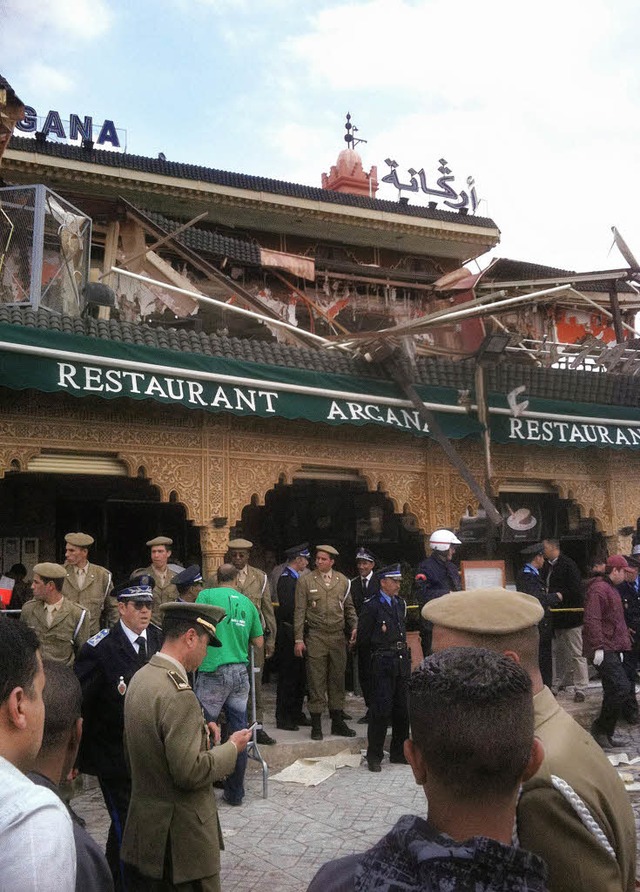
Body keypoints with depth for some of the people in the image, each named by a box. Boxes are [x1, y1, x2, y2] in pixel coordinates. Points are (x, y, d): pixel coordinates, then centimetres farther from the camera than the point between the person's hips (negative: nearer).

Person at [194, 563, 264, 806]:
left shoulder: (207, 595, 0)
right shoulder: (247, 603, 12)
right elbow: (259, 644, 16)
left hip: (214, 671, -4)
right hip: (240, 672, 4)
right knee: (238, 732, 10)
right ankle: (235, 793, 19)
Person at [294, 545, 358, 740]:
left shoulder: (343, 581, 8)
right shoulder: (305, 581, 0)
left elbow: (349, 607, 16)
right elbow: (299, 612, -1)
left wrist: (354, 626, 0)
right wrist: (299, 639, -6)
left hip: (338, 636, 3)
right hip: (315, 636, -3)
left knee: (338, 679, 10)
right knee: (316, 681, -1)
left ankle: (337, 722, 22)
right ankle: (316, 725, 8)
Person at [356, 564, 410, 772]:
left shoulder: (400, 603, 13)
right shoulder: (371, 606, -8)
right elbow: (363, 639, -5)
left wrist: (403, 653, 16)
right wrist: (373, 659, 1)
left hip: (402, 661, 7)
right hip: (382, 664, -7)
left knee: (402, 709, 11)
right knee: (381, 709, -5)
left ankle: (399, 753, 23)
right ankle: (374, 756, 6)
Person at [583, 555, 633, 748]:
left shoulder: (612, 590, 20)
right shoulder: (598, 589, -14)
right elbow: (591, 620, -22)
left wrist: (621, 647, 25)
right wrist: (598, 647, -25)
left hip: (613, 650, 10)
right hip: (603, 650, -10)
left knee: (613, 692, 11)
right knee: (622, 688, -16)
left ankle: (605, 734, 18)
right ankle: (600, 728, -5)